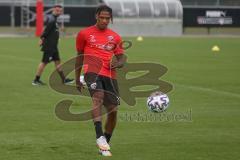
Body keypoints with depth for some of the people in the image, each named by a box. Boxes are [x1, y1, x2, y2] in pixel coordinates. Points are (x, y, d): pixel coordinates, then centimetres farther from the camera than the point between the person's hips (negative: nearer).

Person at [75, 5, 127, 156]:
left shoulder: (115, 37, 15)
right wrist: (77, 79, 18)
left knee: (113, 110, -1)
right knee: (98, 95, -33)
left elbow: (122, 57, 16)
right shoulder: (84, 34, 9)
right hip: (92, 72, -4)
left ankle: (104, 146, 16)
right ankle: (100, 137, -42)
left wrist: (119, 63, -9)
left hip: (110, 75, 4)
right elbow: (80, 56, 16)